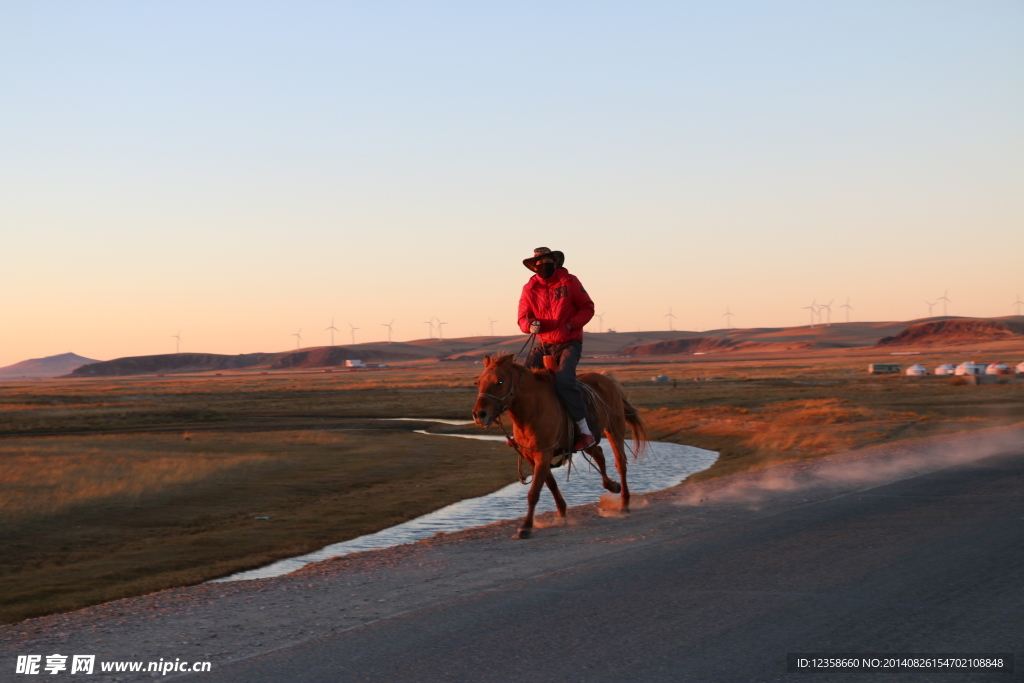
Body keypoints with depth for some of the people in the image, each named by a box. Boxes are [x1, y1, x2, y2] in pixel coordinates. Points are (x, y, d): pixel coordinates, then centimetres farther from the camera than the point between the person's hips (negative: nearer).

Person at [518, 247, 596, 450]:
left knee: (563, 380, -27)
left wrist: (572, 324, -17)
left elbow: (587, 308, -2)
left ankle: (585, 432, -21)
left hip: (569, 344, -5)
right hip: (544, 345, 5)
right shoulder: (530, 289, 1)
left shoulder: (569, 282, -5)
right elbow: (523, 318, 1)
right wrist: (531, 325, -23)